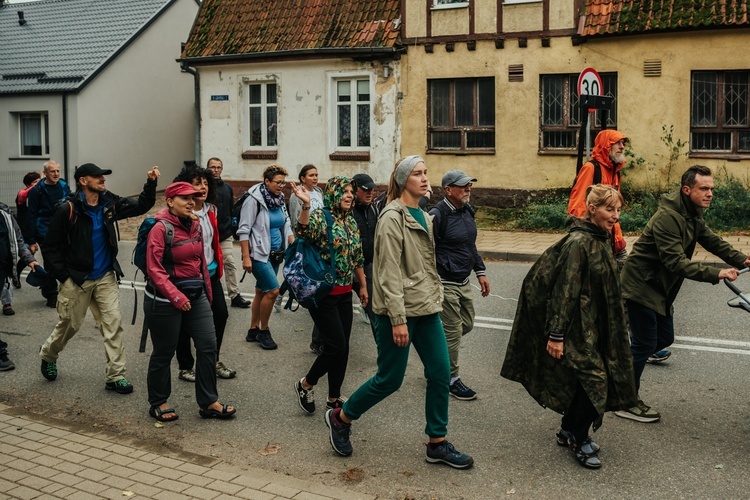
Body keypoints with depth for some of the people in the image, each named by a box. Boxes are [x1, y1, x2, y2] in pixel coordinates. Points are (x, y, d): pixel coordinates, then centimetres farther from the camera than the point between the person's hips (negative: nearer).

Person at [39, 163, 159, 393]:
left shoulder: (109, 203, 1)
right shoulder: (68, 210, -15)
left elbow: (141, 206, 5)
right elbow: (51, 246, -10)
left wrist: (151, 183, -10)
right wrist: (64, 276, -11)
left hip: (105, 277, 4)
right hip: (77, 279, -4)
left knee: (113, 324, -2)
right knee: (69, 324, 12)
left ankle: (116, 376, 5)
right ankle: (48, 355, 43)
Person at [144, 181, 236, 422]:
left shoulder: (195, 225, 6)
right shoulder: (161, 228, -14)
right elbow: (154, 269, -18)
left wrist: (208, 292, 17)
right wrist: (175, 296, -24)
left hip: (196, 296, 7)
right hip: (165, 300, -6)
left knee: (208, 346, 2)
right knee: (164, 352, 7)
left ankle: (208, 402, 13)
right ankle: (158, 403, 26)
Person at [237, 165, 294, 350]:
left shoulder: (280, 200, 7)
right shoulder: (254, 200, -14)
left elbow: (287, 226, 16)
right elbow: (244, 230, -14)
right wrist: (246, 258, -18)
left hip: (275, 254, 7)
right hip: (259, 254, -7)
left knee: (261, 292, 13)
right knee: (273, 290, -13)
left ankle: (253, 331, 24)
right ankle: (263, 331, 3)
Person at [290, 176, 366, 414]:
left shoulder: (351, 221, 12)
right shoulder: (320, 217, -10)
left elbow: (357, 257, 19)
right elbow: (304, 232, -33)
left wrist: (363, 286, 20)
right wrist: (306, 206, -47)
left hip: (344, 293, 8)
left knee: (342, 347, 9)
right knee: (336, 346, -8)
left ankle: (334, 398, 22)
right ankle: (305, 384, 15)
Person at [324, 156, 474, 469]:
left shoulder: (425, 217, 13)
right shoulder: (392, 217, -13)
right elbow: (389, 273, -18)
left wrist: (436, 299, 16)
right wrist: (398, 320, -21)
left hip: (426, 308, 8)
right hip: (399, 310, -8)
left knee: (440, 372, 5)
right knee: (390, 378, 0)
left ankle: (437, 444, 17)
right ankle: (340, 418, 23)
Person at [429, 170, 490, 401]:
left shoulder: (467, 211, 8)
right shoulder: (438, 215, -19)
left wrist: (480, 271, 15)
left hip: (464, 282, 8)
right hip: (446, 284, -8)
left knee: (467, 324, 17)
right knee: (453, 331, 1)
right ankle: (452, 379, 16)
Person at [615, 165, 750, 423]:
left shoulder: (693, 215, 8)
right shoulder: (667, 217, -25)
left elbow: (712, 241, 8)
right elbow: (677, 262, -30)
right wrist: (716, 274, -33)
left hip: (660, 289, 10)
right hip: (640, 287, -10)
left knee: (664, 339, 13)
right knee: (644, 344, -4)